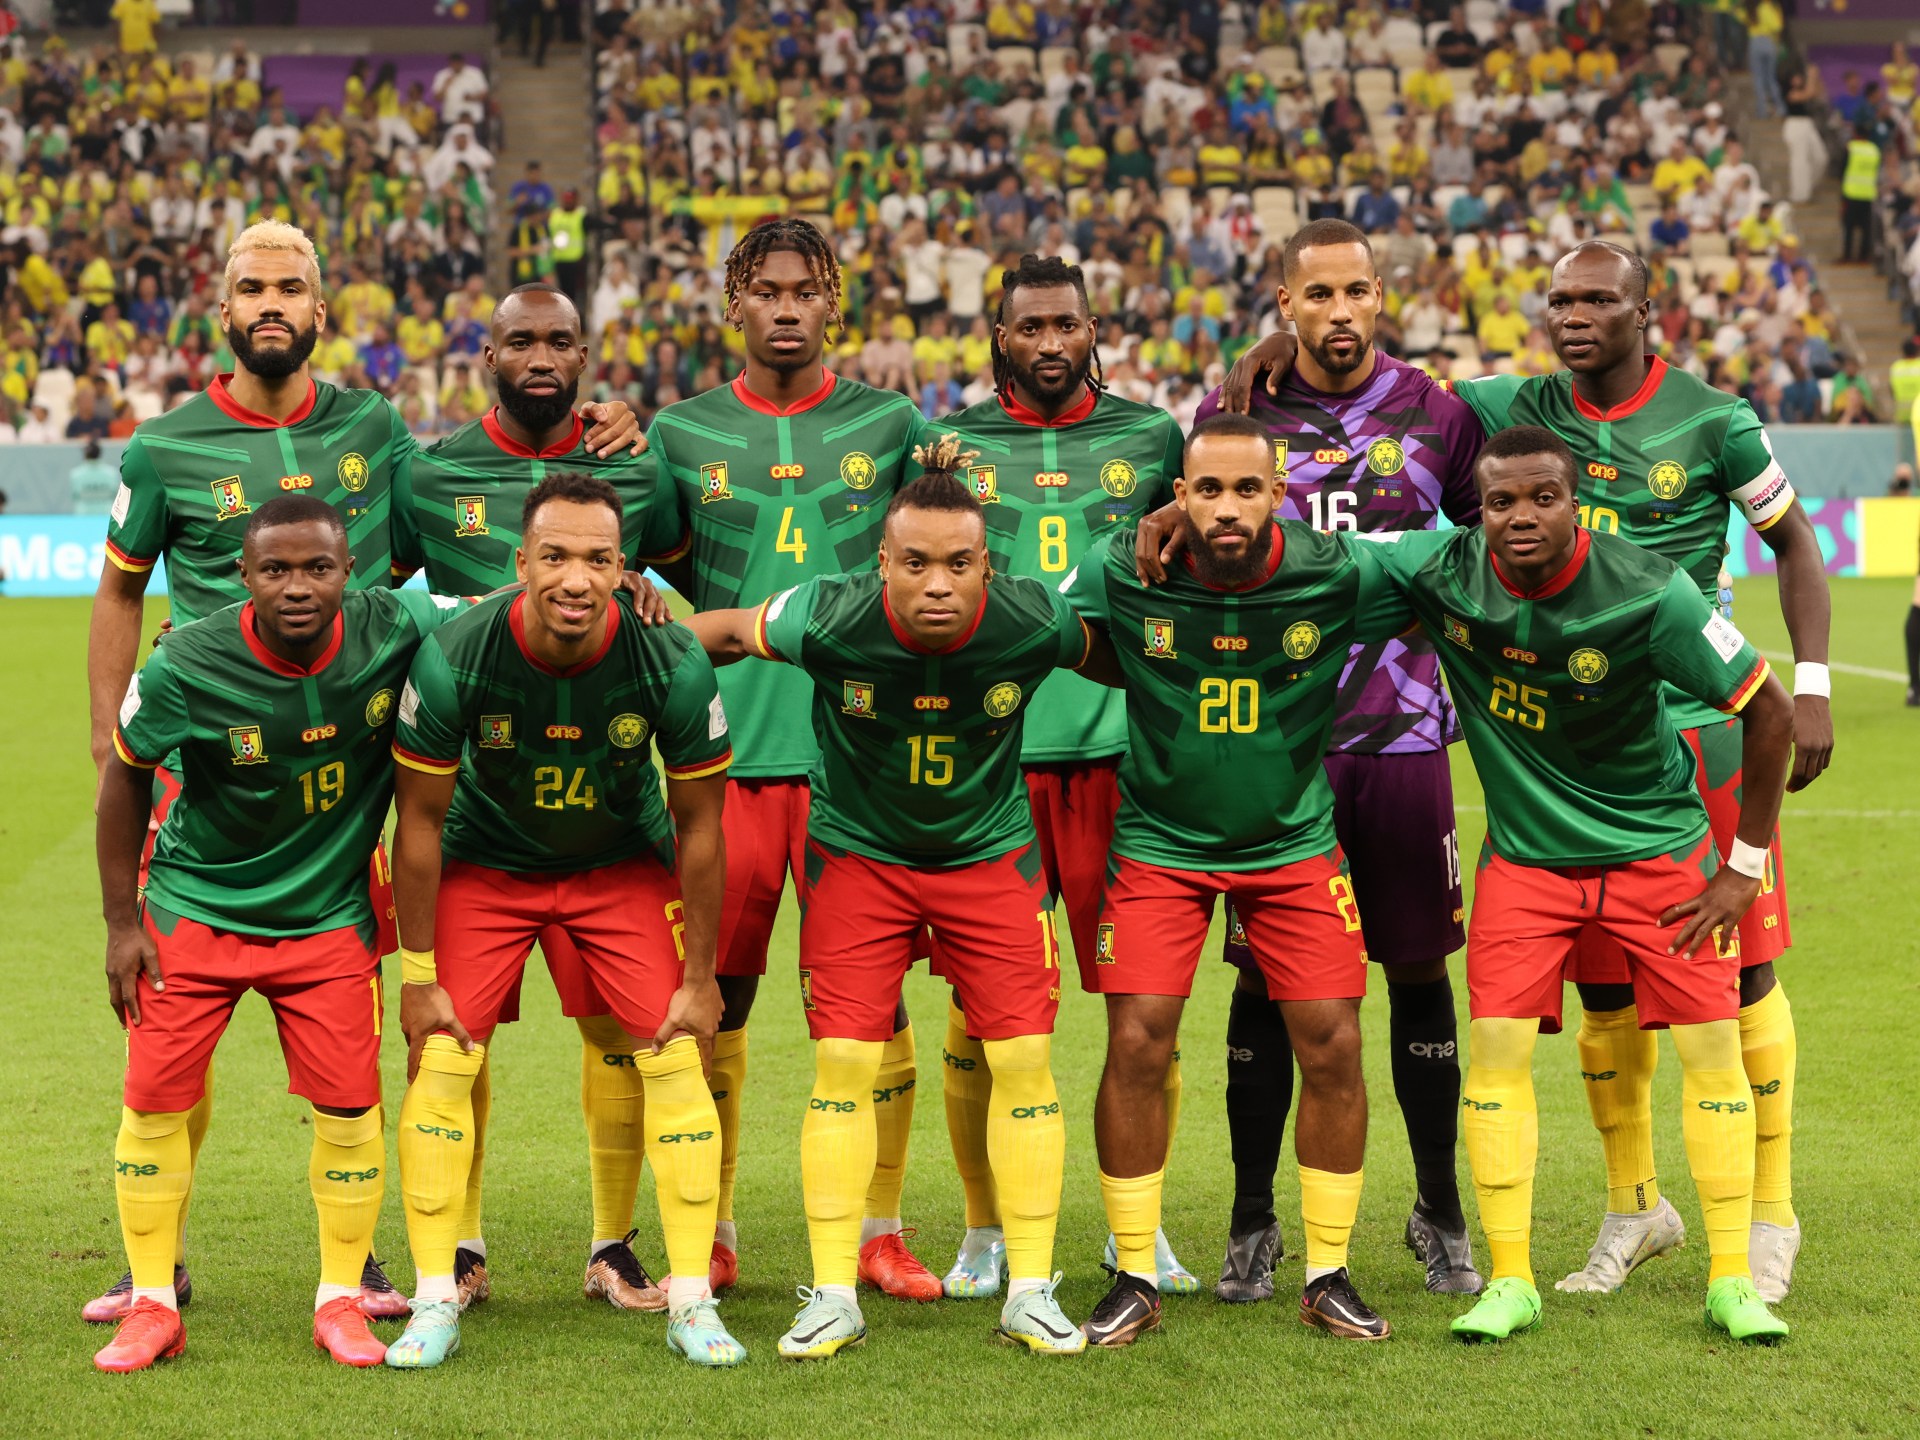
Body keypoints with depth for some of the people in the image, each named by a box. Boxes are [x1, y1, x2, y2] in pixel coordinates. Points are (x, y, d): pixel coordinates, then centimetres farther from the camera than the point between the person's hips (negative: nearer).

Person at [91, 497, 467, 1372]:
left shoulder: (394, 632, -18)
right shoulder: (185, 667, -21)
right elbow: (126, 775, -4)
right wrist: (122, 921, -2)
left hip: (329, 914, 1)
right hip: (195, 905, -1)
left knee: (348, 1103, -2)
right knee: (156, 1094, -2)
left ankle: (340, 1301, 15)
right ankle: (153, 1304, 12)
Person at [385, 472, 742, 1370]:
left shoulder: (673, 665, -26)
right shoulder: (453, 660, -28)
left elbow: (698, 826, -12)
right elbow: (421, 820, -14)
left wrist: (700, 978, -8)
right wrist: (418, 976, -12)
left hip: (623, 867, 0)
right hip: (485, 866, 0)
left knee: (677, 1058, -10)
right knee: (439, 1063, -11)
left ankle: (692, 1303, -1)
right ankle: (436, 1304, 1)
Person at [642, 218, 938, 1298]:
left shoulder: (894, 427, 9)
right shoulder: (682, 435, 9)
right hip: (726, 752, 1)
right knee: (715, 996, 3)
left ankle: (880, 1231, 10)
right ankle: (712, 1236, 15)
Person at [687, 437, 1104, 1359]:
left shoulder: (1033, 623, -22)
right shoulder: (831, 619, -25)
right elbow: (729, 632, -3)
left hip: (991, 854, 1)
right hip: (857, 854, -1)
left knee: (1023, 1059, -5)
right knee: (845, 1065, -6)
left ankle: (1031, 1291, 7)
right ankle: (833, 1295, 4)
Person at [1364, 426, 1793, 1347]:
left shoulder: (1648, 594, -23)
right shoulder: (1440, 572, -16)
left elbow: (1768, 710, -12)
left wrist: (1746, 865, -9)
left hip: (1658, 847, -2)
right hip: (1524, 853, 2)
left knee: (1711, 1046, -4)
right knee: (1496, 1046, -9)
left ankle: (1731, 1280, 8)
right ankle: (1509, 1280, 2)